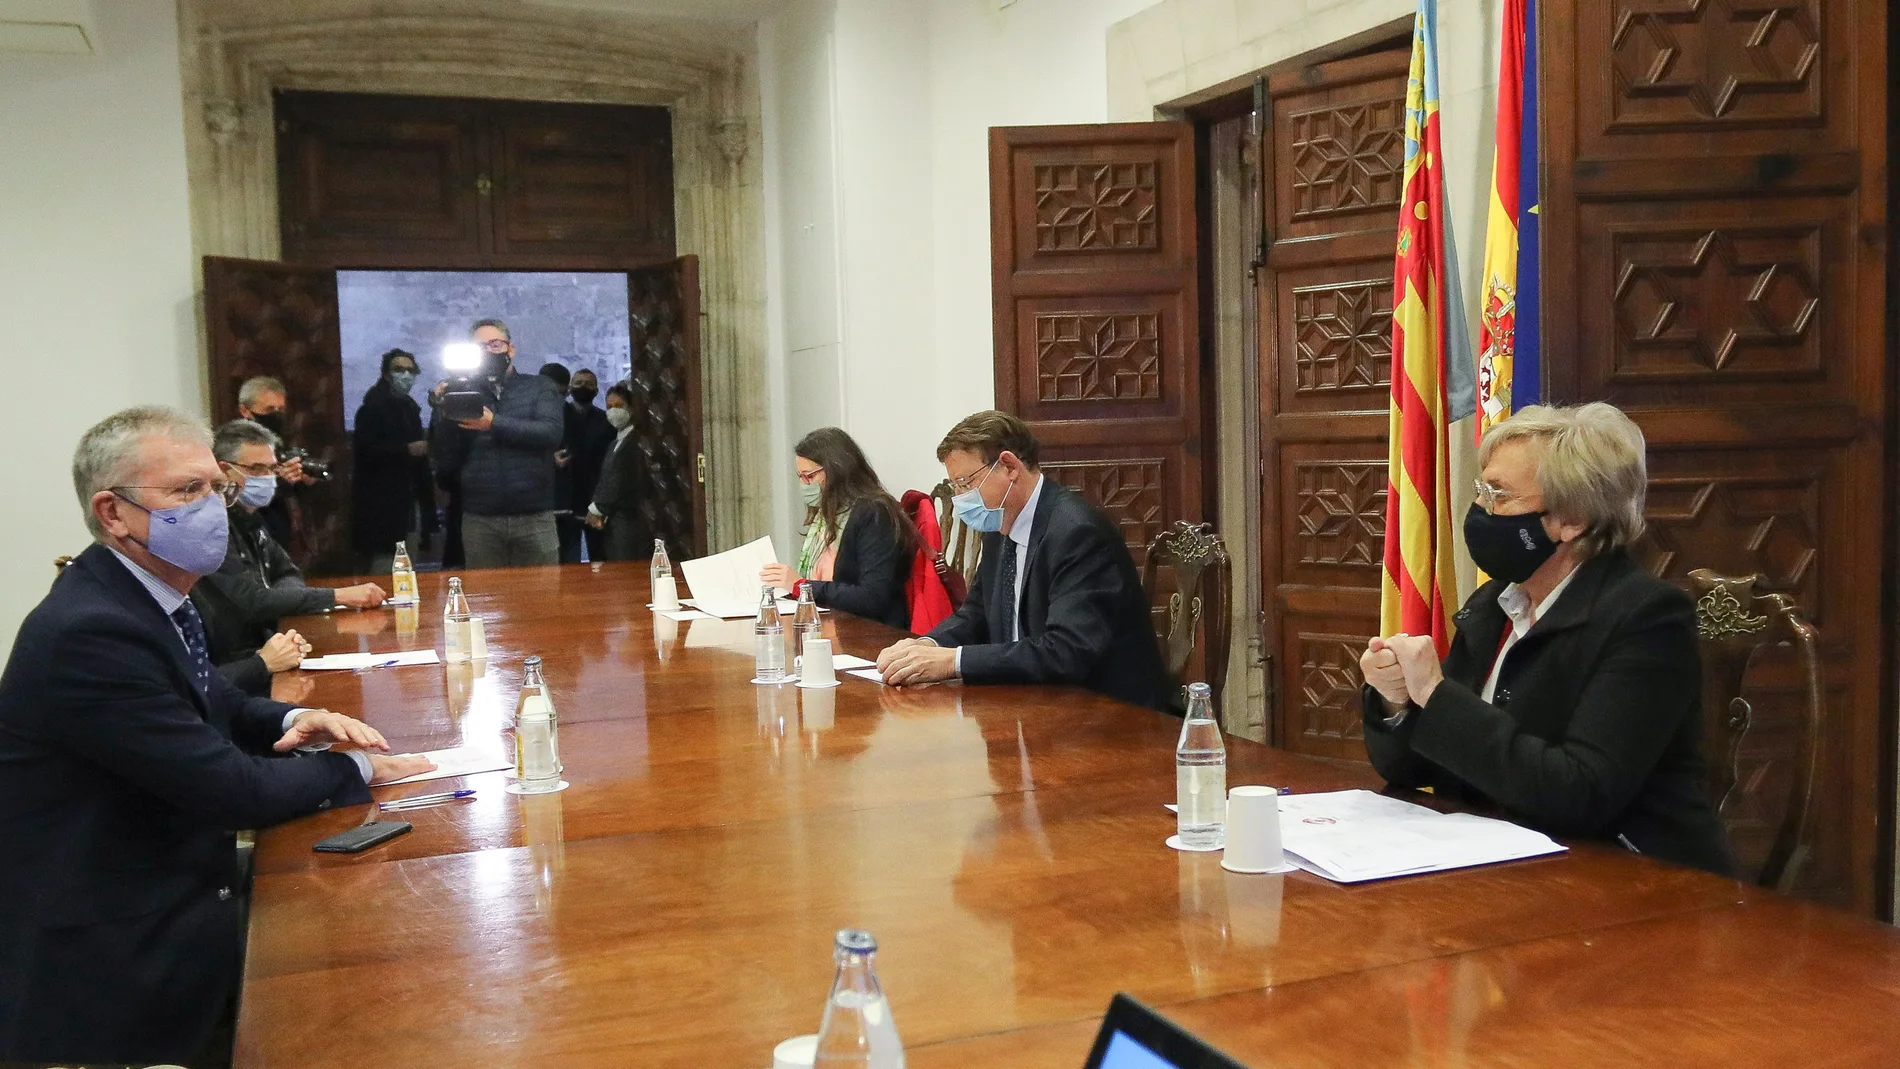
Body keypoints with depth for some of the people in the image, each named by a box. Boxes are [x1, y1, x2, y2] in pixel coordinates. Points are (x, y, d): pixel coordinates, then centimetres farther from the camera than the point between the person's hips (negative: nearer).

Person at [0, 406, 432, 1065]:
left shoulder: (148, 593, 3)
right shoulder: (89, 631, -25)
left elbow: (213, 708, 19)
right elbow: (231, 788, -22)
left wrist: (294, 722, -1)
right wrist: (358, 770, -9)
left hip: (167, 885, 8)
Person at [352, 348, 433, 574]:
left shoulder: (410, 408, 17)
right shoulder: (372, 408, -5)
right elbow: (365, 452, -16)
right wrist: (406, 450, -20)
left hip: (410, 504, 7)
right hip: (383, 507, -7)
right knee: (384, 573, -11)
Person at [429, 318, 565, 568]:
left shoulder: (539, 388, 7)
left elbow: (551, 434, -11)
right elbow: (446, 463, 5)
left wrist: (494, 424, -16)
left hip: (534, 517, -1)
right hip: (479, 520, 1)